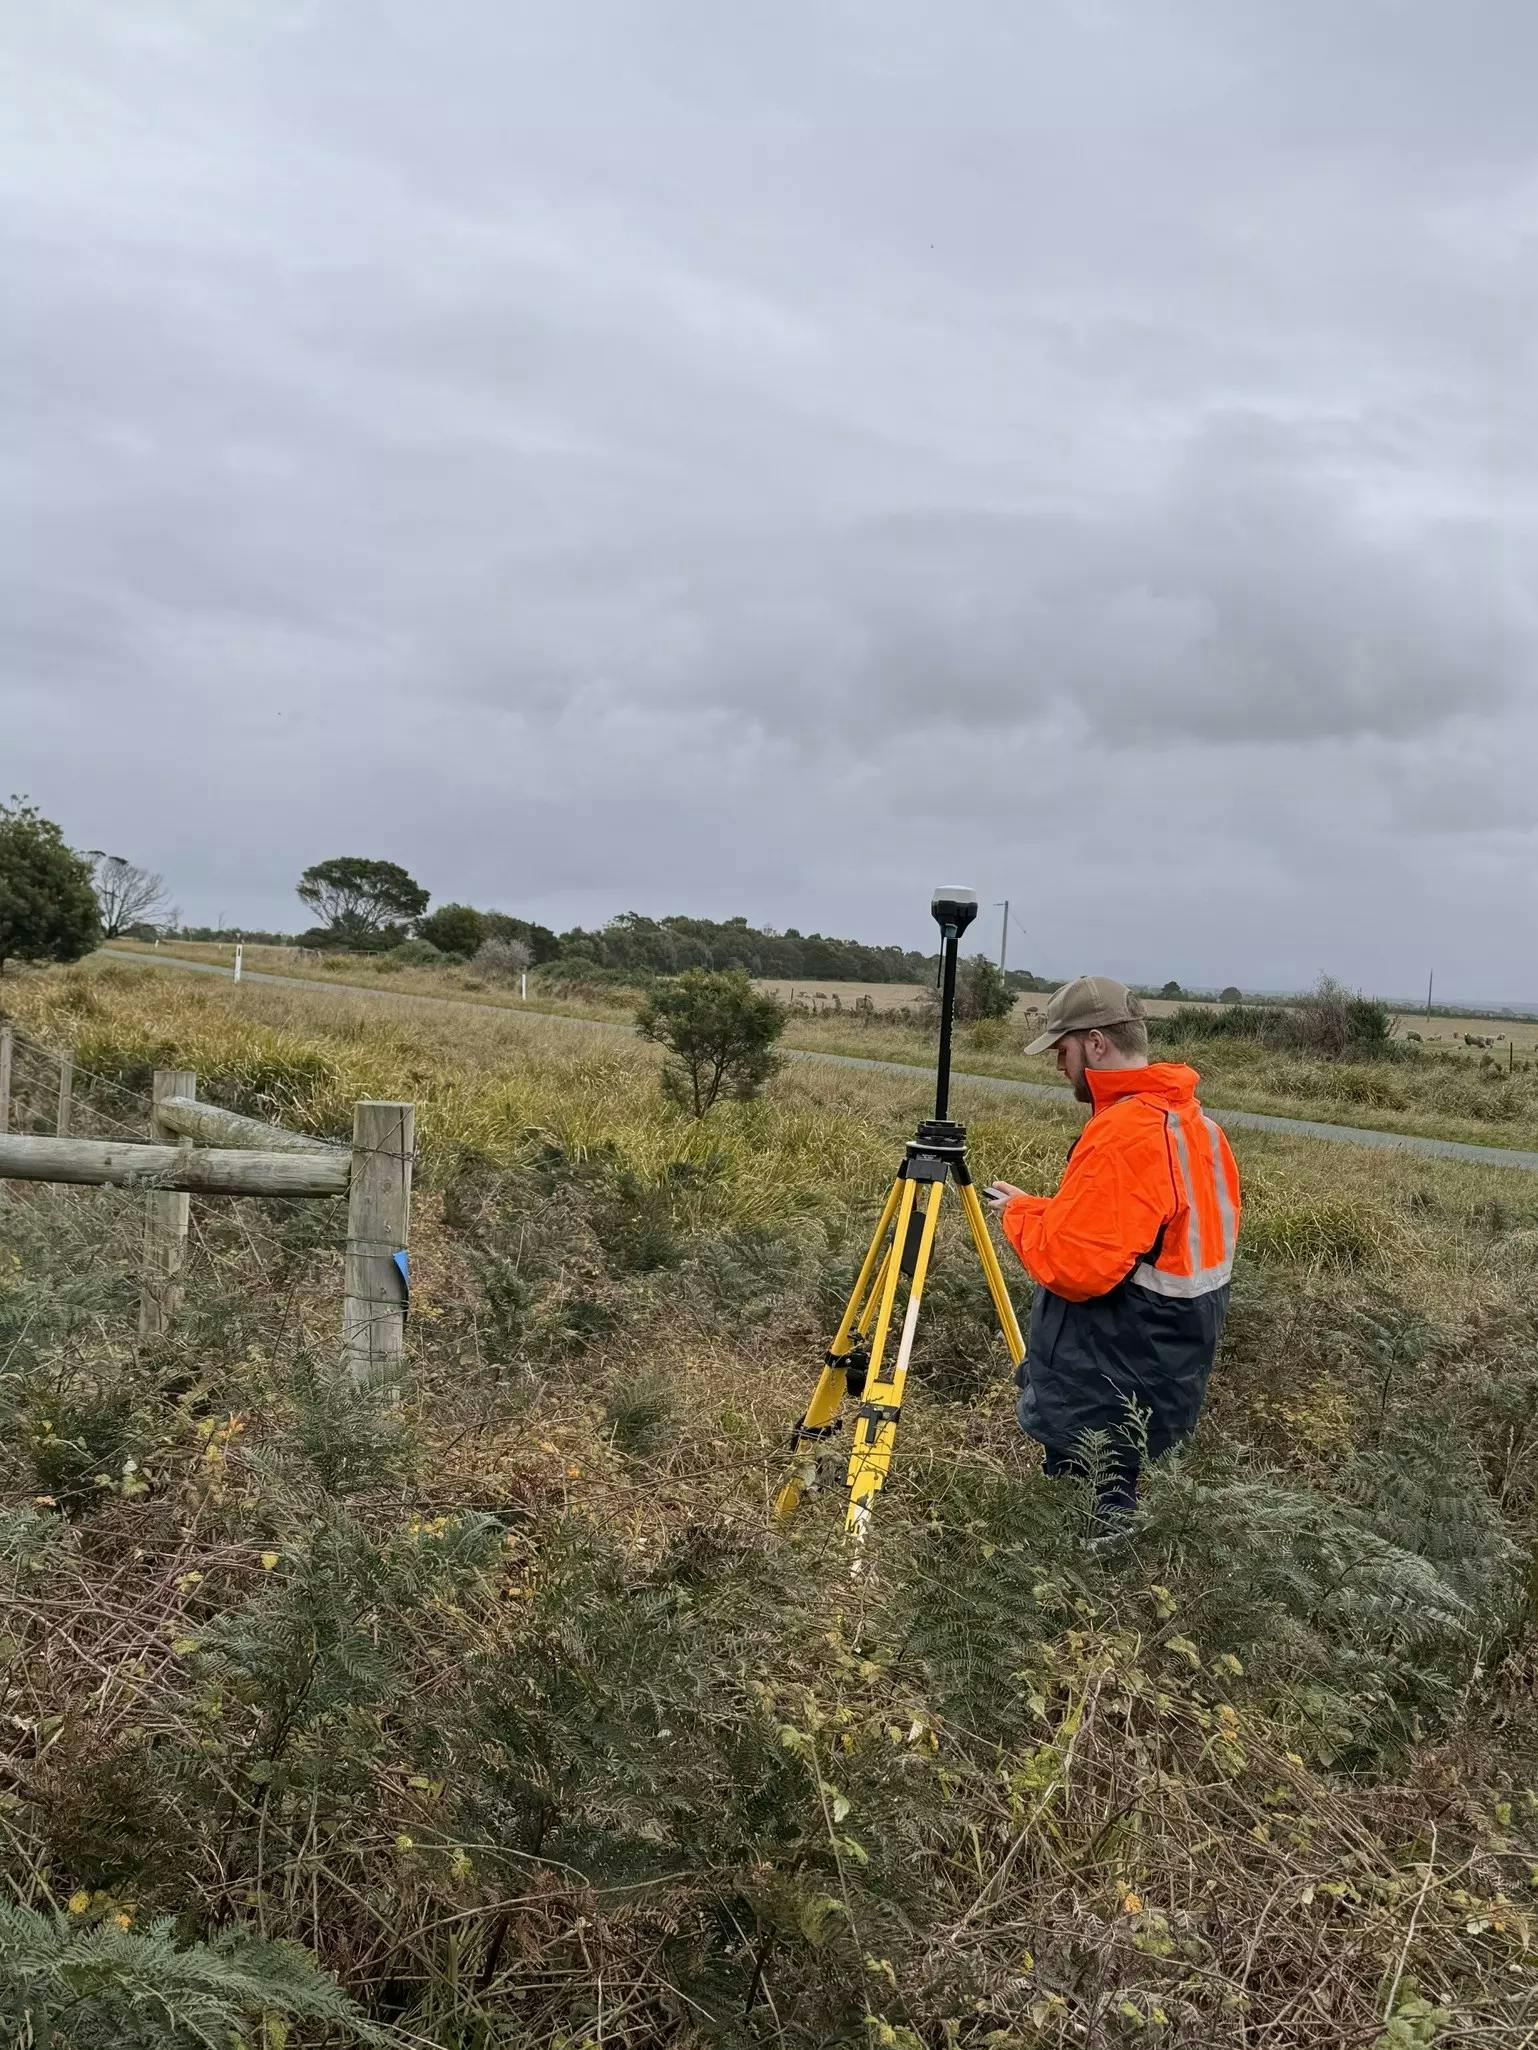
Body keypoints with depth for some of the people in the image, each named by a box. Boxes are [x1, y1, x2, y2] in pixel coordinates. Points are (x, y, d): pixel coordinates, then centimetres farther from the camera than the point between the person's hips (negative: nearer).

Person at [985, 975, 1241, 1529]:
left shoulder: (1121, 1134, -23)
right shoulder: (1195, 1120, 7)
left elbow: (1073, 1266, -26)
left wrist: (1021, 1213, -7)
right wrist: (1047, 1210, 11)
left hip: (1103, 1400, -9)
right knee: (1112, 1513, 20)